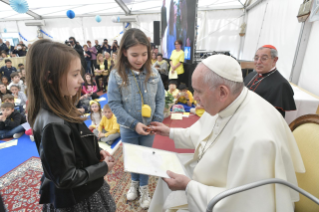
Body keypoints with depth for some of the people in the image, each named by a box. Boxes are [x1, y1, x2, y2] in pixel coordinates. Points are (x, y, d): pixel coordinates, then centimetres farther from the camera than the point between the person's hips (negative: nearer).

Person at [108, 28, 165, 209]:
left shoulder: (153, 73, -10)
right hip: (128, 128, 0)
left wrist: (157, 121, -12)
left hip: (149, 127, 1)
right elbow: (114, 104, -14)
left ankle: (144, 189, 42)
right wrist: (134, 124, -18)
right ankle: (134, 183, 50)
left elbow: (160, 99, -3)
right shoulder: (116, 75, -16)